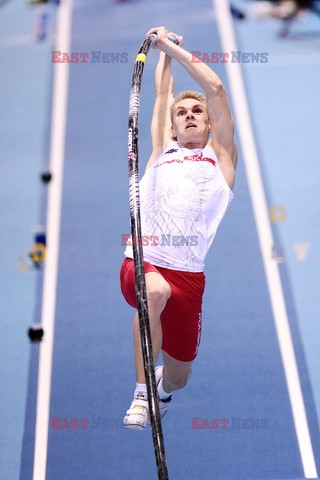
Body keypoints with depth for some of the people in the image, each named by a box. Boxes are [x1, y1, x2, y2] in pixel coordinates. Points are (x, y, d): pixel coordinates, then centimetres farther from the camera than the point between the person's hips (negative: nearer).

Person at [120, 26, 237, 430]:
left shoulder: (221, 154, 12)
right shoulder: (162, 152, 18)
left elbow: (215, 87, 5)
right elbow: (163, 94, 21)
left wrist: (173, 47, 9)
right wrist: (164, 53, 33)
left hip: (187, 275, 0)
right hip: (141, 264, 0)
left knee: (177, 379, 10)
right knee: (155, 290, -39)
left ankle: (160, 390, 49)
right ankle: (142, 394, -29)